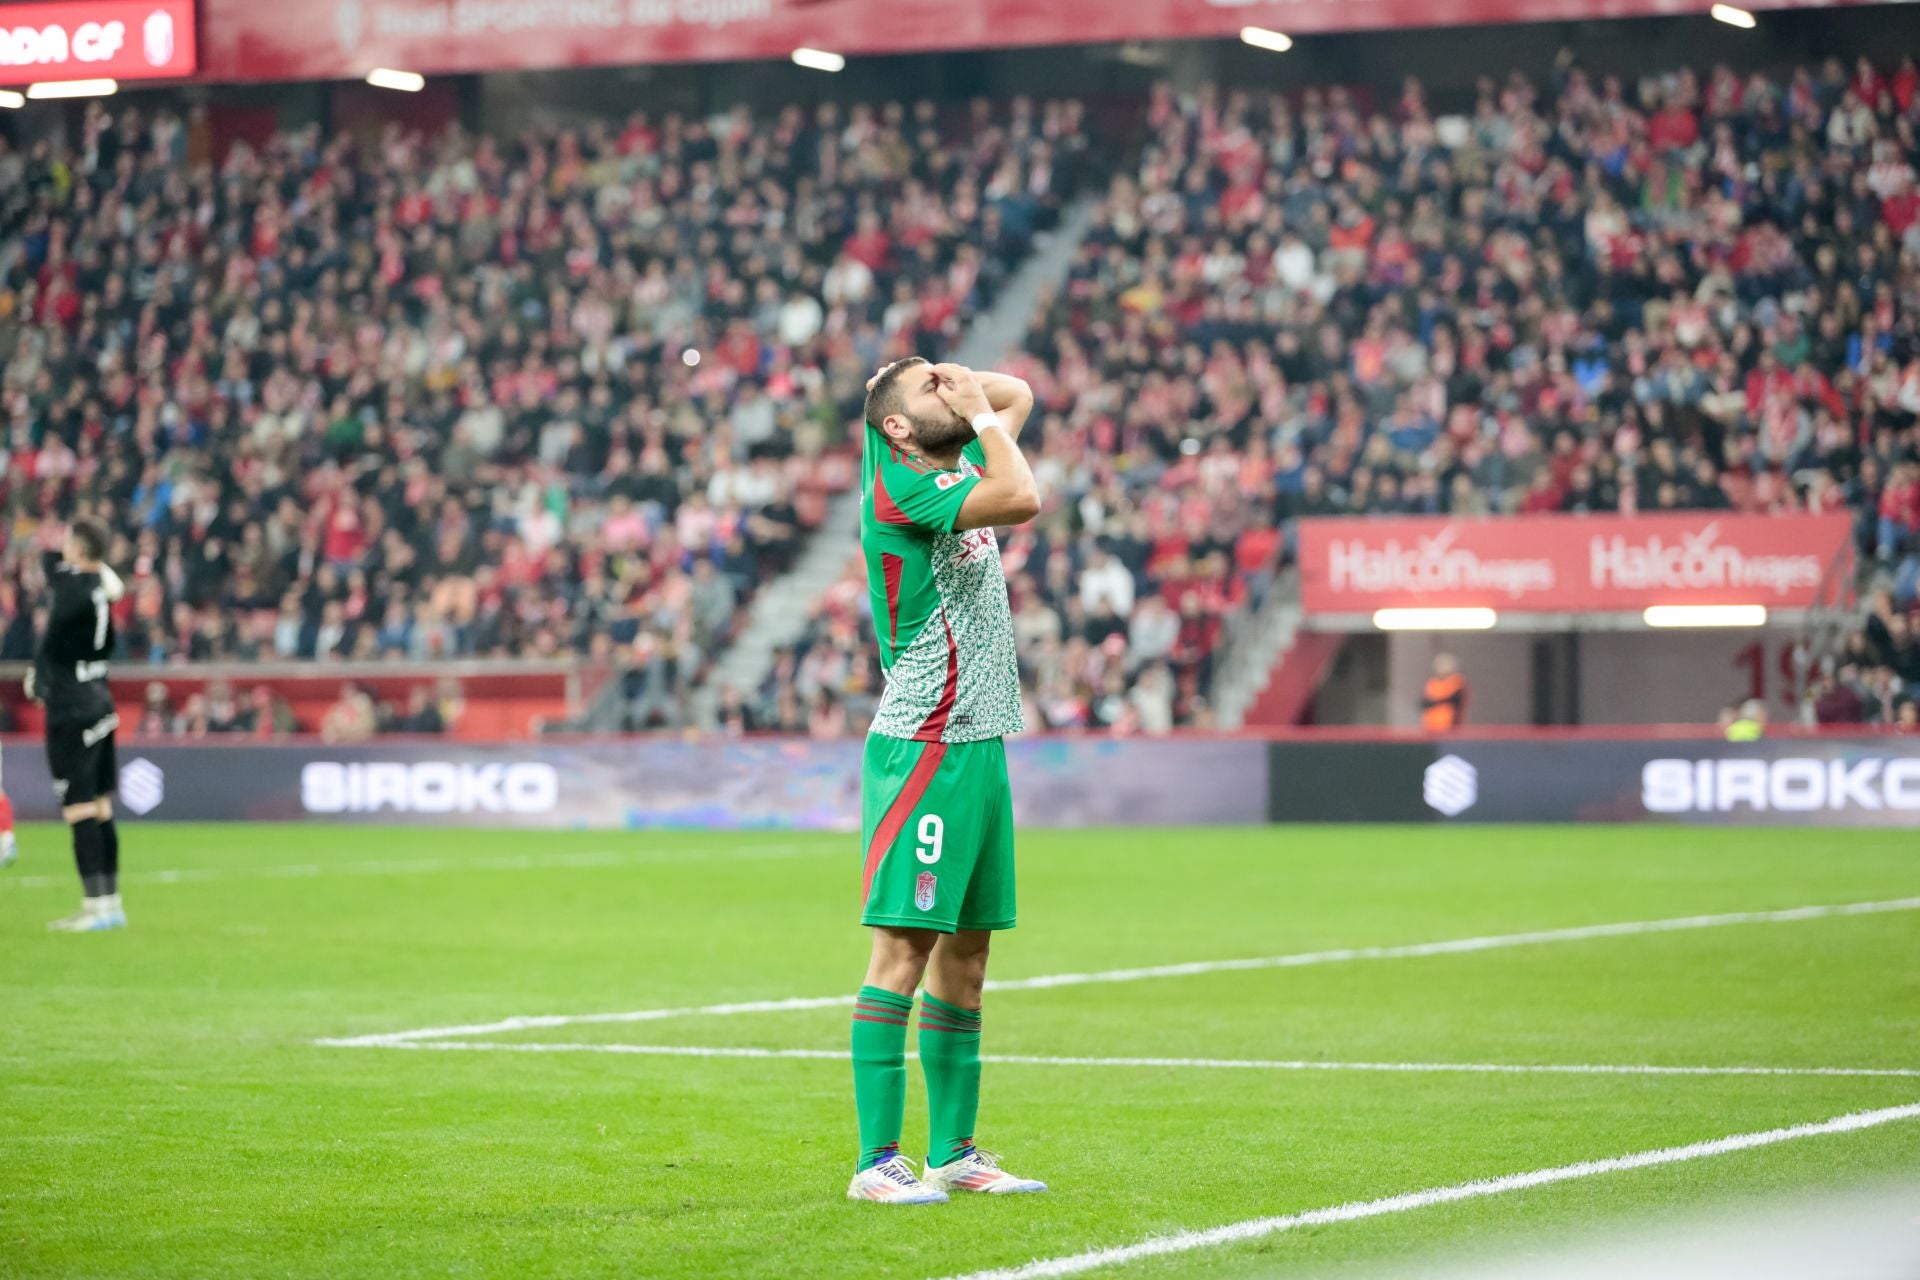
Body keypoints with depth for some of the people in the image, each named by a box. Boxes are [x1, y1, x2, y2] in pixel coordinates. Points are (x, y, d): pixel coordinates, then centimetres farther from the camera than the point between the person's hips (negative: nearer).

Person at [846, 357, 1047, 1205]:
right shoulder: (899, 488, -12)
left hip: (979, 745, 9)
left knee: (964, 956, 10)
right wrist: (981, 415, -10)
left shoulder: (963, 465, 14)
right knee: (904, 949, -10)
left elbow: (1017, 394, 30)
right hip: (923, 748, -9)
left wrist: (956, 394, 12)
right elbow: (1023, 501, -25)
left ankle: (953, 1152, 15)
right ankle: (877, 1161, -11)